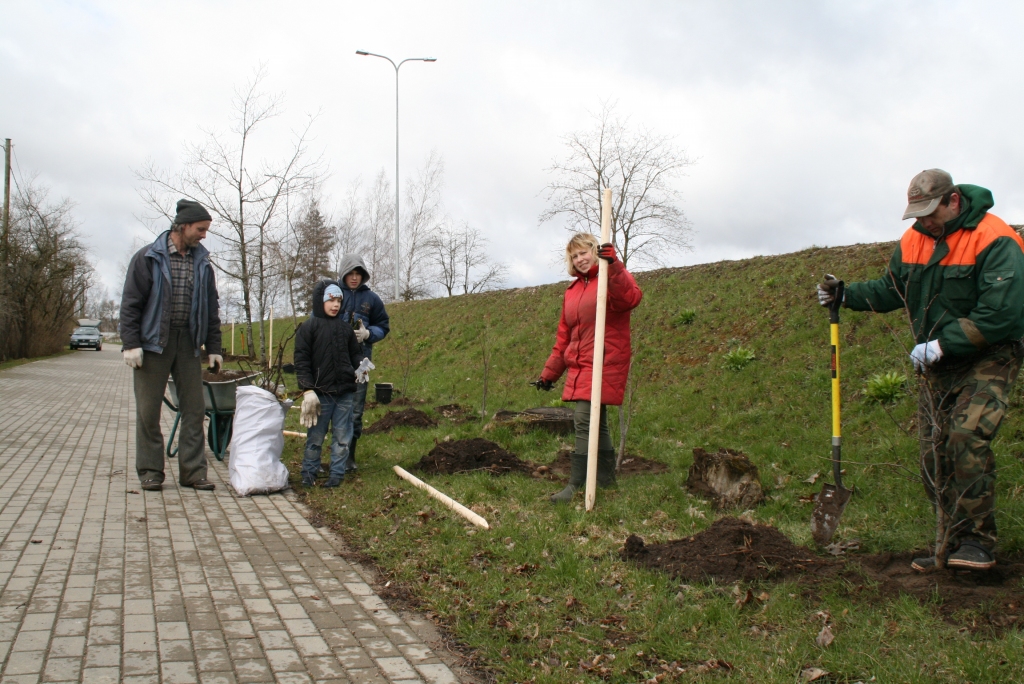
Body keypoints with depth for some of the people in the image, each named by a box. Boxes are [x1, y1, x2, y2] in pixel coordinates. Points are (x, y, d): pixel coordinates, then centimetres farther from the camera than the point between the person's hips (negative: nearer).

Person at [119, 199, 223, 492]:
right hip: (153, 343, -4)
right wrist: (131, 343, -13)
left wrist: (214, 348, 10)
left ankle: (192, 471, 9)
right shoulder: (148, 258, -3)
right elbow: (130, 303, -5)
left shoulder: (202, 263, 9)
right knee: (148, 410, 2)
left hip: (188, 344, 4)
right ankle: (150, 472, 12)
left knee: (194, 408, 2)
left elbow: (211, 309, 14)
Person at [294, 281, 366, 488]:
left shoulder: (346, 328, 9)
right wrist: (308, 390, -12)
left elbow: (355, 354, 20)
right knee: (315, 436, 7)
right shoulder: (308, 328, -3)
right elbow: (301, 361, -5)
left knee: (343, 436, 7)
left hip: (345, 392, 4)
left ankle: (337, 473, 17)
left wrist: (360, 366, -3)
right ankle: (309, 472, 21)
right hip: (320, 392, -3)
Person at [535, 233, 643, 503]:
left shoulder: (614, 276, -3)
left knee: (585, 420, -14)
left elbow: (630, 298, -27)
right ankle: (606, 479, 25)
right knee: (596, 423, 13)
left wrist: (613, 265, -37)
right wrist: (549, 373, 22)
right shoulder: (573, 291, 18)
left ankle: (576, 485, -10)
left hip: (605, 364, -8)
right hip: (579, 367, 8)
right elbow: (564, 336, 21)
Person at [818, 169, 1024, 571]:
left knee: (966, 436, -25)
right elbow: (890, 291, 16)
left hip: (986, 360, -6)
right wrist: (845, 294, 0)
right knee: (934, 455, 3)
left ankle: (977, 541, -13)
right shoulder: (912, 241, 4)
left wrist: (941, 346, -22)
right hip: (937, 365, 6)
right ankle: (954, 541, 15)